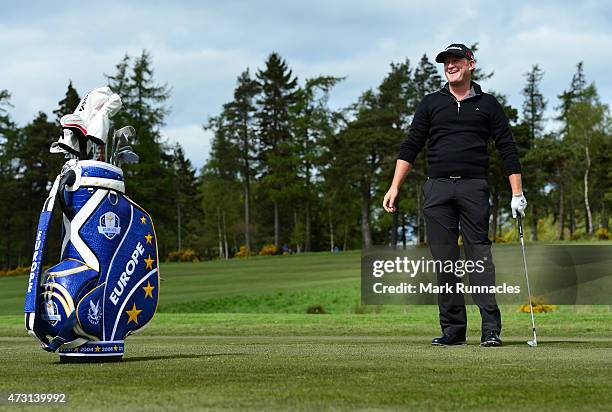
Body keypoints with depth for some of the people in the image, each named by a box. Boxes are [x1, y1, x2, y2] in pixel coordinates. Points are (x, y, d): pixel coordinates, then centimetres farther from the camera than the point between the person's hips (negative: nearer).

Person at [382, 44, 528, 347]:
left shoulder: (487, 105, 11)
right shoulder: (431, 103, 15)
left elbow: (507, 149, 10)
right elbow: (410, 147, 12)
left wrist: (517, 193, 2)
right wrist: (394, 187, 3)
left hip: (474, 188, -2)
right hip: (437, 189, 2)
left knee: (479, 255, -8)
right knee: (443, 259, -1)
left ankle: (491, 328, -9)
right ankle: (453, 328, 4)